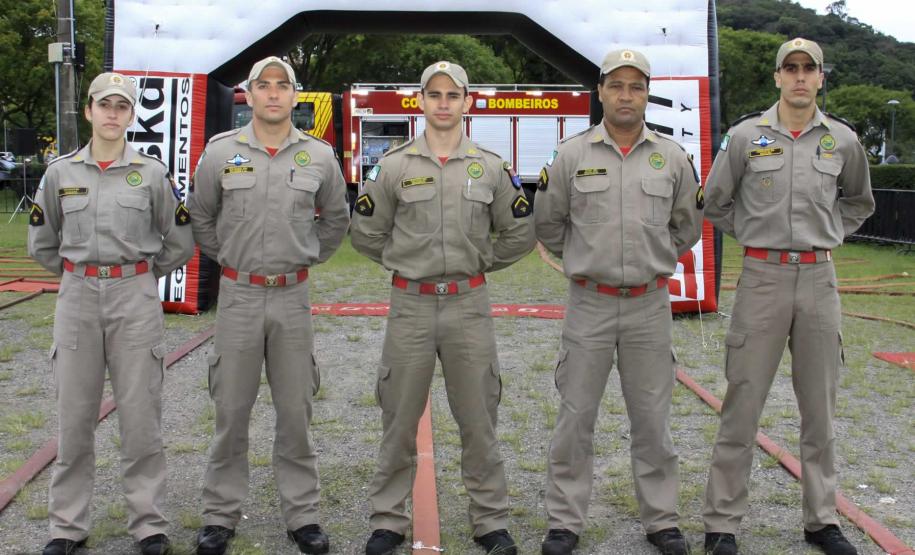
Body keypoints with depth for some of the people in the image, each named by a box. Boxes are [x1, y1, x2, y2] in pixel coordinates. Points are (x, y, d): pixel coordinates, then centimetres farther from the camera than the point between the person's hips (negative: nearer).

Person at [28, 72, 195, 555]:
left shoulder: (152, 172, 1)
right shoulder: (60, 172, 5)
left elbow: (180, 242, 7)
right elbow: (41, 243, 15)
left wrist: (144, 274, 9)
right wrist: (76, 273, 12)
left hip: (136, 300, -1)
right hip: (76, 299, 2)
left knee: (140, 415, 1)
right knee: (74, 416, 6)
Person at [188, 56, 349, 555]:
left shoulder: (319, 156, 2)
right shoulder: (220, 152, -1)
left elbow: (336, 218, 18)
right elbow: (200, 217, 13)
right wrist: (225, 257, 12)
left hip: (292, 296, 1)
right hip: (238, 294, -1)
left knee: (295, 411, 6)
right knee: (231, 410, 5)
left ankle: (302, 514, 17)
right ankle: (220, 515, 17)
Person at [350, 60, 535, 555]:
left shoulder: (491, 167, 4)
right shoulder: (393, 165, 1)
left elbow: (519, 234, 11)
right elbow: (365, 232, 7)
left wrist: (480, 262, 8)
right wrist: (406, 261, 7)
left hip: (468, 305, 1)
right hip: (410, 305, 0)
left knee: (478, 420, 7)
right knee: (400, 420, 7)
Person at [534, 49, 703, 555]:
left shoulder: (672, 157, 3)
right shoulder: (571, 155, -1)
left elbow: (687, 225, 17)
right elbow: (547, 223, 11)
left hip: (650, 305, 1)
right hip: (589, 304, -1)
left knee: (652, 418, 9)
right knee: (575, 418, 4)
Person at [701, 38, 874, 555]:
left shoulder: (843, 140, 5)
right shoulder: (746, 136, -1)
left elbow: (858, 202, 22)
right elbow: (716, 202, 10)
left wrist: (828, 235, 9)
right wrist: (753, 234, 4)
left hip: (820, 278, 3)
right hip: (763, 276, -2)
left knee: (820, 405, 10)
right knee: (744, 402, 0)